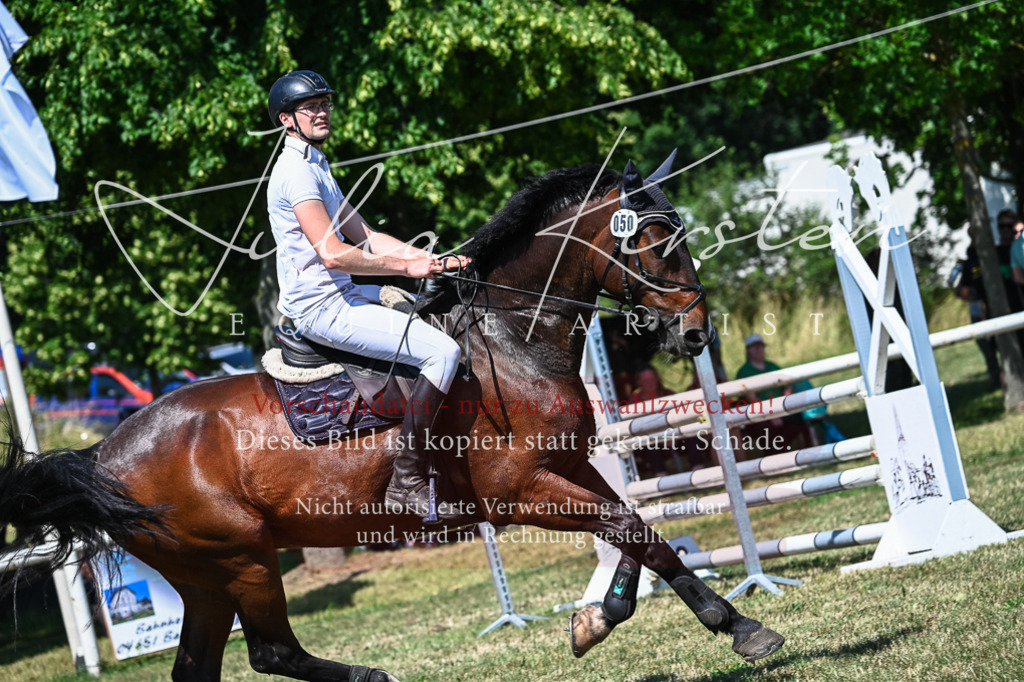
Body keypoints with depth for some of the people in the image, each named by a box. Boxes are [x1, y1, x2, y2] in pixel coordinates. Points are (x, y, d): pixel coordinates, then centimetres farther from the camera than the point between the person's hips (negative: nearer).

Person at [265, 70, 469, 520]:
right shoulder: (296, 171, -14)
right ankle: (407, 482, -21)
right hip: (322, 309, -11)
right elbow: (333, 253, -23)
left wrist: (430, 260, 5)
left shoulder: (315, 167, 20)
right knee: (442, 350, -21)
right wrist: (407, 266, -19)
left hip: (339, 296, 11)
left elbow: (366, 238, 17)